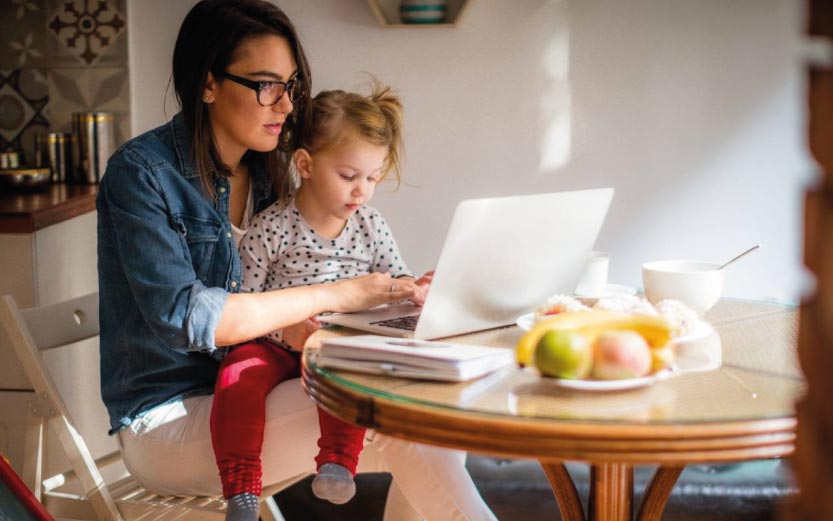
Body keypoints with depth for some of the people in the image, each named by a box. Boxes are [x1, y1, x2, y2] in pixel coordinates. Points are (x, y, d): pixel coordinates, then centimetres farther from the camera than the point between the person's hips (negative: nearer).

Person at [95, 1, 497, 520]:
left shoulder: (265, 172, 10)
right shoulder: (141, 172, -12)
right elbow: (182, 317, -22)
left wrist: (406, 293, -9)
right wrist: (335, 295, -21)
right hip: (167, 419, -6)